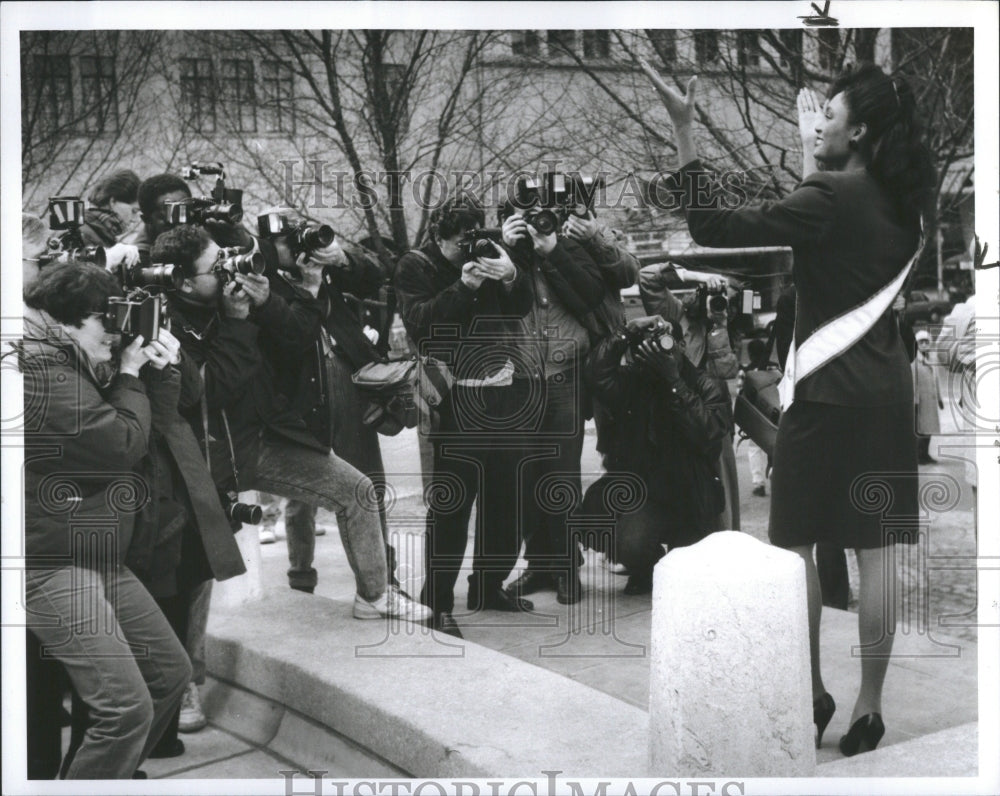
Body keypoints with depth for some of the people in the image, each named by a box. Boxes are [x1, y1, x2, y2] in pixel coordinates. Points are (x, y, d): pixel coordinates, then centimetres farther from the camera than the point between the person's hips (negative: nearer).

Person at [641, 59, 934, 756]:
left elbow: (714, 229, -19)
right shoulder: (902, 202, 8)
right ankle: (869, 707, 12)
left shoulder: (831, 198, -14)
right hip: (887, 392, 7)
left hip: (828, 393, -6)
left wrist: (684, 132, -17)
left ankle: (812, 695, 14)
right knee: (875, 550, 6)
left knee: (795, 545, 7)